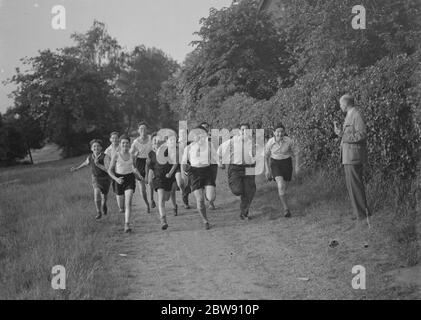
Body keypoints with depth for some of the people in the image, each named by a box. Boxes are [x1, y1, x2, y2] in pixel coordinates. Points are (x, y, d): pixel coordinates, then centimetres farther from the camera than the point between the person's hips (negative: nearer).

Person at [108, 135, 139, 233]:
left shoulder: (132, 156, 2)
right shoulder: (116, 155, -6)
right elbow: (110, 170, -3)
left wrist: (139, 175, 4)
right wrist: (116, 179, -19)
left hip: (130, 178, 0)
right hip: (119, 180, 0)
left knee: (128, 203, -16)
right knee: (121, 203, 13)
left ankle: (127, 225, -20)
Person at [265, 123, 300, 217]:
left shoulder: (289, 141, -16)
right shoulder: (270, 143, -14)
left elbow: (296, 153, -2)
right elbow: (266, 156, 2)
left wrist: (297, 166, -6)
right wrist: (267, 169, 1)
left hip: (287, 163, 1)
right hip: (275, 164, -1)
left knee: (284, 187, 11)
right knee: (280, 185, -24)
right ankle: (286, 209, -21)